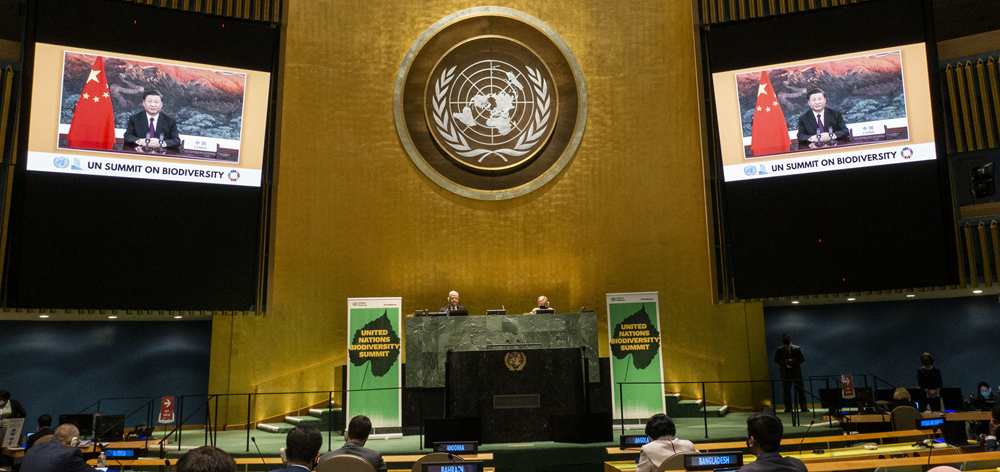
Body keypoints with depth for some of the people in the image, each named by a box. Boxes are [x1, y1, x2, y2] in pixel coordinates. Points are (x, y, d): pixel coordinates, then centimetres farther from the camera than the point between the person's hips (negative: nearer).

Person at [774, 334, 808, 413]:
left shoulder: (797, 348, 5)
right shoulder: (780, 350, 10)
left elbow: (802, 358, 0)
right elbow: (776, 359, 7)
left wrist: (793, 361, -14)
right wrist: (784, 362, -11)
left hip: (796, 371, -1)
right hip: (785, 372, 1)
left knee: (801, 390, -1)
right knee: (786, 391, 3)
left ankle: (804, 407, 4)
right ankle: (788, 408, 8)